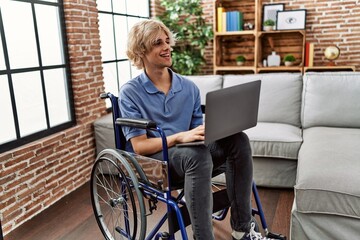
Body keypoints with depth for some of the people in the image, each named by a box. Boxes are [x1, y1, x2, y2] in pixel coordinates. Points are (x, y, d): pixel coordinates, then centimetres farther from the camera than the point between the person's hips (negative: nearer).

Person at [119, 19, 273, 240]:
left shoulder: (189, 87, 7)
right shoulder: (130, 93, -5)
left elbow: (198, 133, 9)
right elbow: (139, 146, -12)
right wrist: (180, 137, -26)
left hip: (190, 154, 5)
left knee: (237, 140, -20)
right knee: (196, 154, -37)